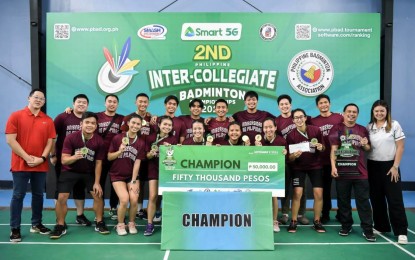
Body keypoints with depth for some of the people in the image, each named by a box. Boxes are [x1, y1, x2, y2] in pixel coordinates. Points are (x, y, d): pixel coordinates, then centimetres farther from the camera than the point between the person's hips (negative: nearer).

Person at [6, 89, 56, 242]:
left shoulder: (48, 120, 6)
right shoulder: (16, 116, -2)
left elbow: (50, 142, 5)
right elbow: (10, 140, -8)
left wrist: (42, 158, -10)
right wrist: (27, 157, -14)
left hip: (41, 165, 3)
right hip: (20, 164, -3)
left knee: (38, 195, 11)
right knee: (18, 195, 2)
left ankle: (36, 224, 24)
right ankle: (15, 228, 10)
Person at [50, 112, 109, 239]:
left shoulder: (99, 141, -16)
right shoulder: (71, 138, -22)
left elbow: (98, 163, -8)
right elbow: (64, 160, -22)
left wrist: (97, 182, -9)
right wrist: (74, 157, -45)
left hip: (89, 172, 2)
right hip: (70, 171, -2)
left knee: (98, 194, -4)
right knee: (62, 197, -10)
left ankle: (99, 223, 14)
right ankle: (60, 226, 9)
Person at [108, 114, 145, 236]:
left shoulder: (141, 143, -1)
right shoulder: (118, 138, -5)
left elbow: (137, 163, -5)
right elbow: (109, 157, -2)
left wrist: (133, 181, -9)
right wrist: (119, 151, -21)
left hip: (132, 175, 2)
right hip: (117, 175, -2)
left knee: (134, 199, -17)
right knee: (124, 199, -20)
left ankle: (132, 223, 11)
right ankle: (120, 225, 5)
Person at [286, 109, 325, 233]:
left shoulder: (316, 130, -8)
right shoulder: (291, 135, -11)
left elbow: (323, 148, 4)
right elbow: (289, 157, -8)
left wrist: (321, 147, -18)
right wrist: (294, 156, -30)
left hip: (315, 166, 2)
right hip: (298, 167, -1)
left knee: (319, 194, -2)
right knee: (297, 193, -9)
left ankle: (317, 221, 16)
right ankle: (293, 222, 5)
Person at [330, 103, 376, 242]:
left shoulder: (362, 130, 11)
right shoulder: (336, 129, 3)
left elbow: (368, 149, 18)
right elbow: (333, 149, -2)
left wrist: (365, 145, -6)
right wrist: (333, 166, -11)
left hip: (360, 171, 1)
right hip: (342, 171, -1)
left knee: (363, 201, 1)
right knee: (343, 201, 9)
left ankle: (368, 230, 8)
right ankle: (346, 226, 23)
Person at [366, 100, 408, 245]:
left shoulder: (394, 125, -4)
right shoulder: (369, 127, 6)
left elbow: (400, 147, -5)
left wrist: (395, 166, -10)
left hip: (389, 165, -3)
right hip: (373, 166, 3)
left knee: (395, 199, -3)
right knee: (376, 198, 9)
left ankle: (401, 232, 4)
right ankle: (381, 226, 22)